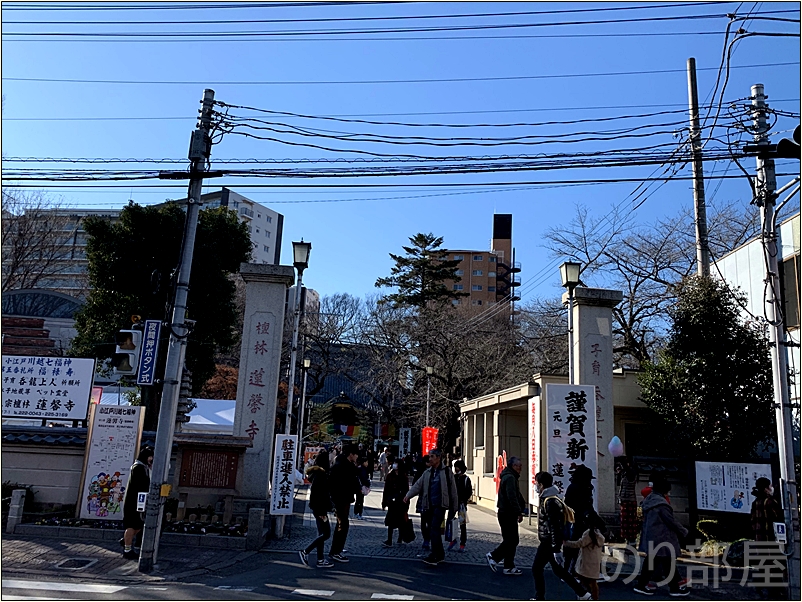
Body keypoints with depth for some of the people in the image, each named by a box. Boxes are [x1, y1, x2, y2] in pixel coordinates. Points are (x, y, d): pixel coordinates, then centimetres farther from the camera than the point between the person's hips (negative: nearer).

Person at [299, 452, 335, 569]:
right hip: (320, 507, -10)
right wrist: (321, 511, -21)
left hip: (318, 508, 10)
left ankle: (320, 560, 19)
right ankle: (305, 552, 1)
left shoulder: (318, 473, 11)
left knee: (322, 533, 14)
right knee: (326, 534, -3)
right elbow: (320, 494, -23)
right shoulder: (320, 474, -20)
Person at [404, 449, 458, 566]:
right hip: (430, 505, 6)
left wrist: (454, 507, -1)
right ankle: (440, 554, 22)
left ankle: (434, 556, -16)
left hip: (440, 505, -6)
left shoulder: (447, 471, -2)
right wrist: (408, 495, -11)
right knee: (432, 529, 10)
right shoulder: (427, 472, 14)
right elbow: (418, 485, 4)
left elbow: (453, 490, 0)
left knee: (434, 529, -16)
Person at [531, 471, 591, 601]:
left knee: (536, 569, 2)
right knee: (558, 570, 17)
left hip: (548, 543, -10)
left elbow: (554, 527, -24)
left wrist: (556, 549, -24)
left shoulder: (549, 502, -22)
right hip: (548, 542, 10)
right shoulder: (547, 498, 10)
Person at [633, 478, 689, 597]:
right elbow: (671, 521, -16)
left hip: (651, 539, 9)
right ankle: (675, 588, 15)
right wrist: (684, 531, 0)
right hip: (662, 539, -9)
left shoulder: (648, 501, 8)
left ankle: (642, 585, 16)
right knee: (669, 563, 4)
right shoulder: (661, 503, -21)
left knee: (650, 561, 14)